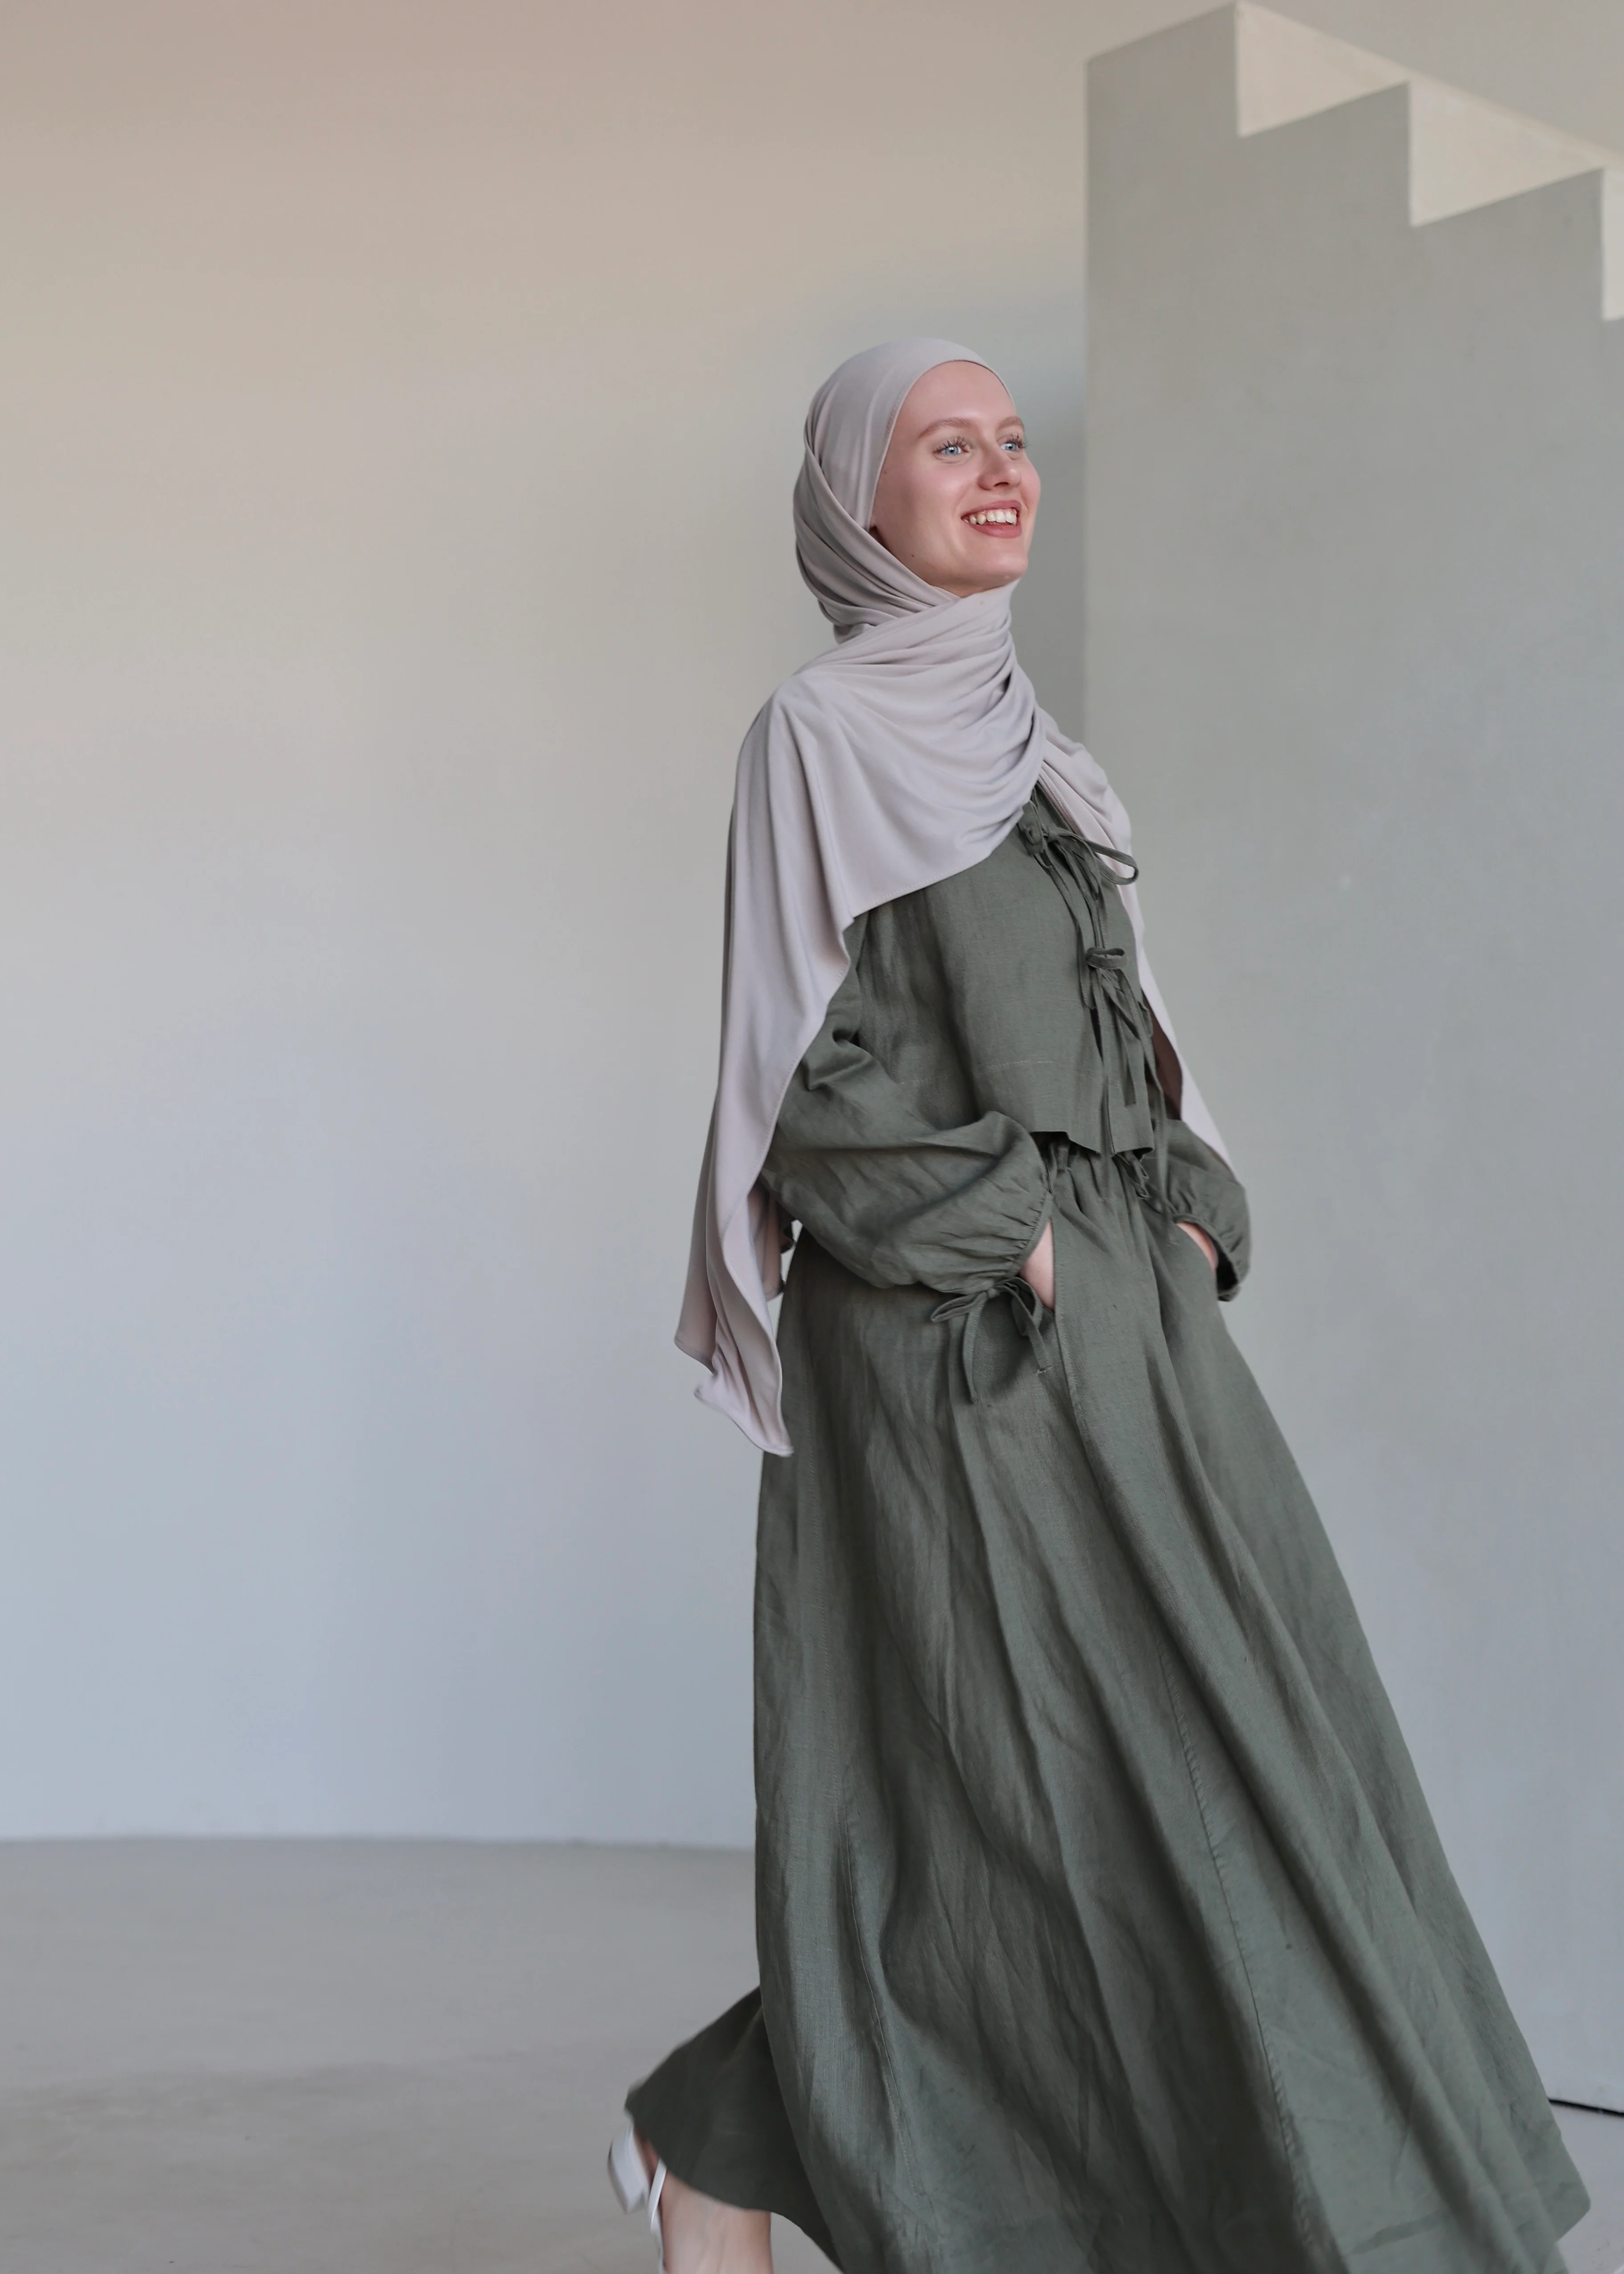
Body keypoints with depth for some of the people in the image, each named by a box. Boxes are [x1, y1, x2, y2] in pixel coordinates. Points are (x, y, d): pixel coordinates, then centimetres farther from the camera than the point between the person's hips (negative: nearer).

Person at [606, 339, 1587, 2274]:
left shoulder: (1015, 733, 18)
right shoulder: (821, 735, -6)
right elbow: (811, 1073, -13)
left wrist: (1192, 1221, 5)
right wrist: (1013, 1236, -14)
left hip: (1116, 1311, 8)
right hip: (955, 1337, -8)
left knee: (1229, 1737, 7)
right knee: (1064, 1792, -5)